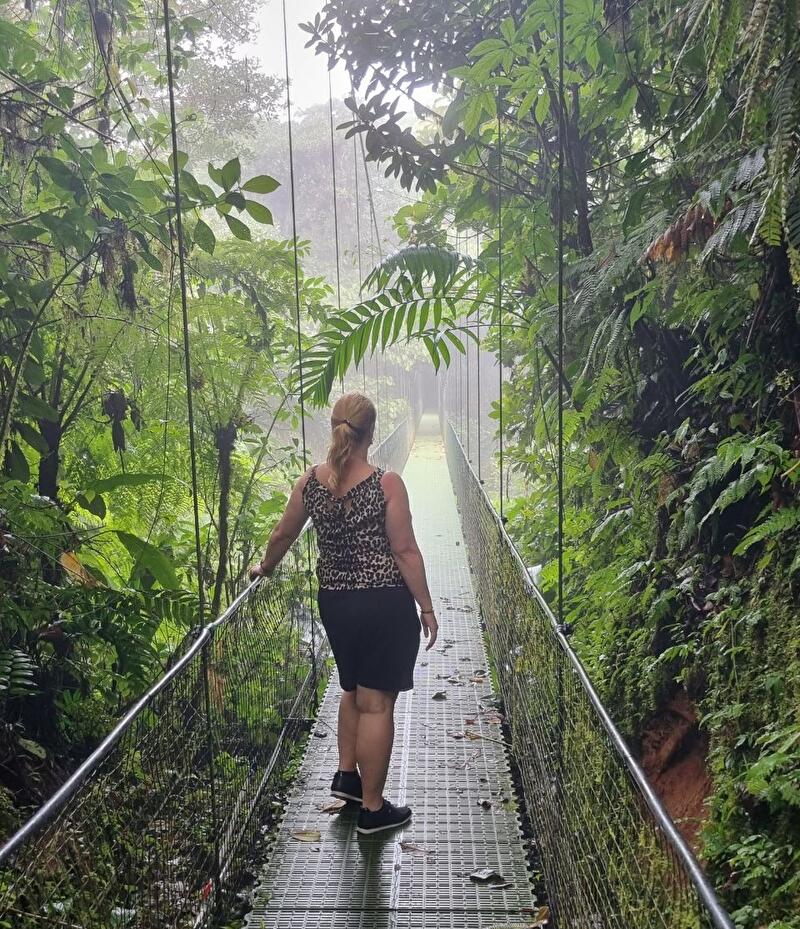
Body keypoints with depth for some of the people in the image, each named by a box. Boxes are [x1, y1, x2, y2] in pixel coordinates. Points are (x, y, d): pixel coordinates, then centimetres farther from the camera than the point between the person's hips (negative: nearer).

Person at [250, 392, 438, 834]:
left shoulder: (310, 481, -2)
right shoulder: (386, 483, -15)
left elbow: (282, 535, 11)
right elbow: (405, 550, -13)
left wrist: (264, 567, 30)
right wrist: (427, 607, -3)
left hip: (335, 601, 5)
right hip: (385, 603, -5)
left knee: (354, 689, 27)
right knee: (377, 703, 5)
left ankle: (347, 774, 33)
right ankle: (372, 809, 16)